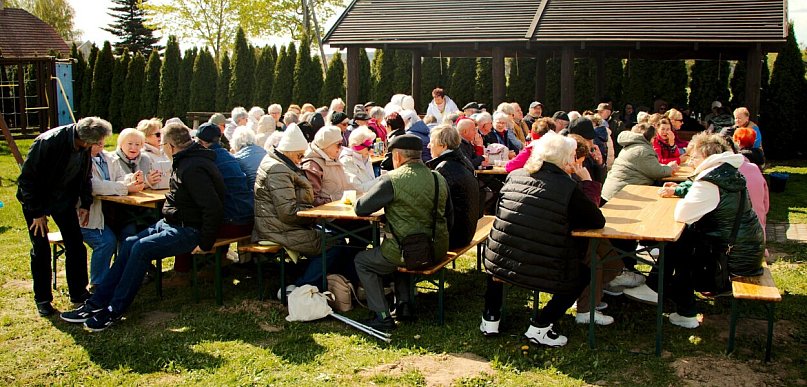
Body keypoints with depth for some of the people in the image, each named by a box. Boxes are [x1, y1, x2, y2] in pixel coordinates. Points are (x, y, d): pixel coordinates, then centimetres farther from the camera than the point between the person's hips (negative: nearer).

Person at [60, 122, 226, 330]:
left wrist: (205, 243, -23)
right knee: (130, 243, 0)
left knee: (141, 248, -22)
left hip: (189, 230, -10)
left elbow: (214, 208, -29)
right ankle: (96, 303, 2)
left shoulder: (193, 168, -22)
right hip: (172, 223, 10)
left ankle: (115, 310, -10)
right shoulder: (186, 161, 11)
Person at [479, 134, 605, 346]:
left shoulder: (514, 176, 4)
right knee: (583, 273, 23)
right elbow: (598, 221, -2)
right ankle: (540, 326, 14)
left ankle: (490, 319, 32)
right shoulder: (568, 187, -10)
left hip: (497, 264, 4)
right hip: (540, 274, -4)